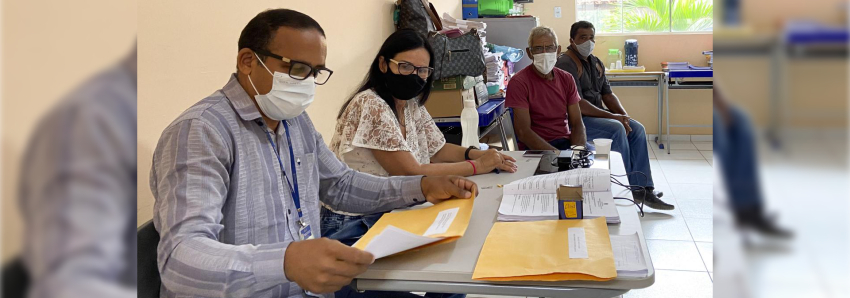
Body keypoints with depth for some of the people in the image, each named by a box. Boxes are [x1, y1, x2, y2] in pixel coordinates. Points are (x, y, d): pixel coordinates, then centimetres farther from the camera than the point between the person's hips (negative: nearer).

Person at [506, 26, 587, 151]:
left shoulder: (567, 79, 11)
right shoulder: (518, 82, -7)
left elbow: (577, 123, 7)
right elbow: (523, 131, -14)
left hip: (567, 142, 5)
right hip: (535, 149, -5)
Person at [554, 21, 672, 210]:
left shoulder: (596, 63, 14)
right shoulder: (566, 64, -14)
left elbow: (607, 94, 14)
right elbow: (577, 104, -22)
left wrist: (624, 116, -4)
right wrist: (612, 116, -22)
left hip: (598, 115, 9)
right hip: (576, 120, -9)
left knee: (637, 129, -9)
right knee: (616, 129, -28)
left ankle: (644, 188, -9)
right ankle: (633, 186, -15)